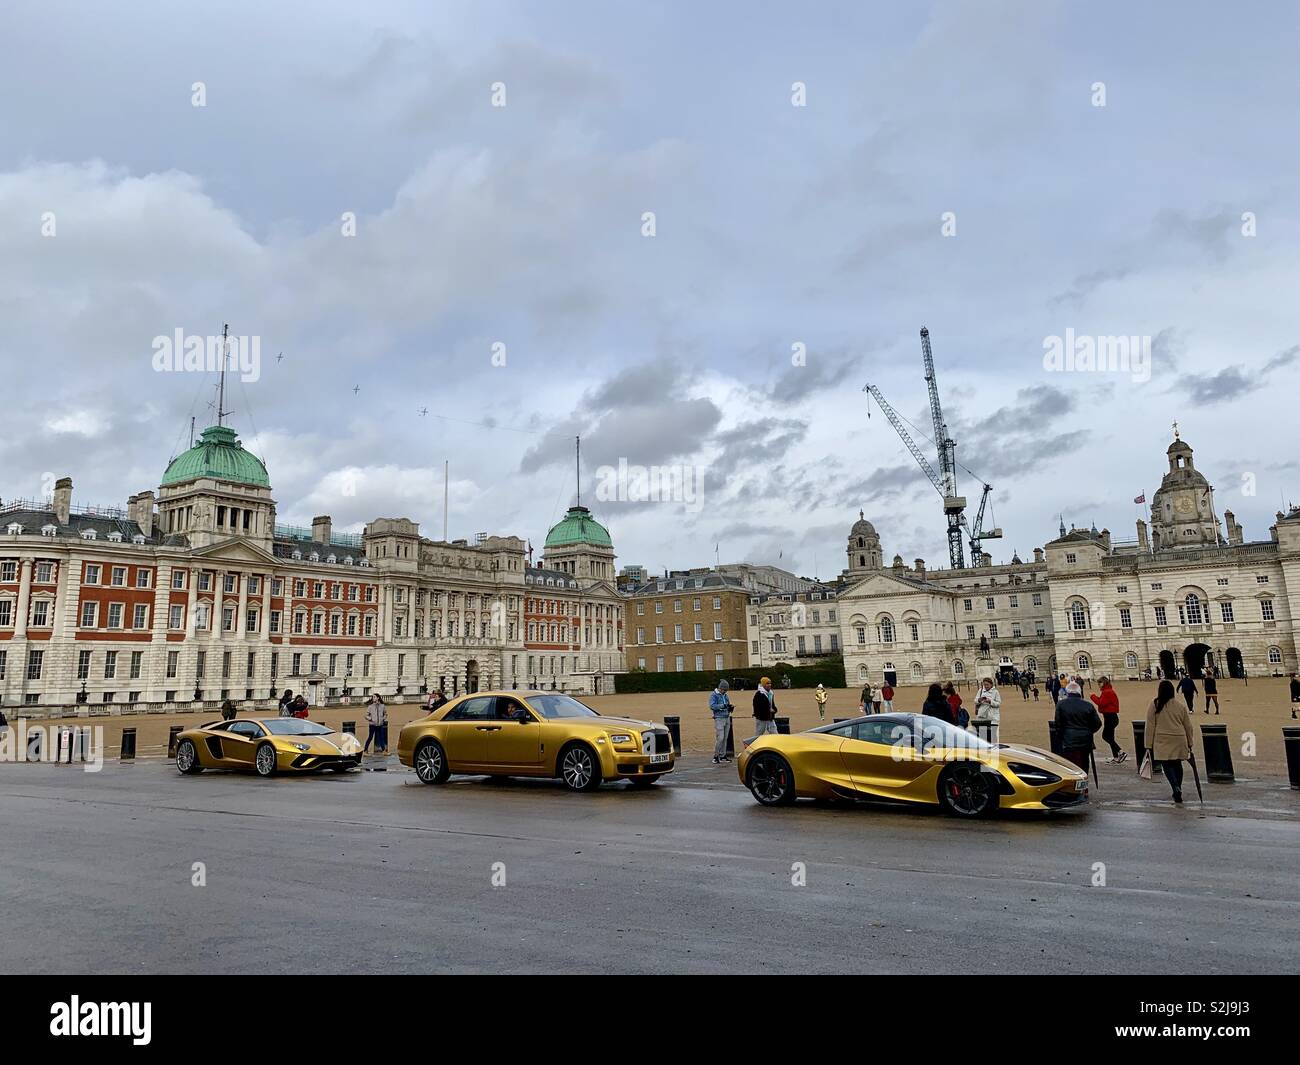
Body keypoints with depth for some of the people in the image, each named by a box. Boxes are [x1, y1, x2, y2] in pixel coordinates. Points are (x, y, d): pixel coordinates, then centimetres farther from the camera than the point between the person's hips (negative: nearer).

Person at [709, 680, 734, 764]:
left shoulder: (726, 695, 17)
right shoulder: (713, 695, -4)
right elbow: (712, 706, -17)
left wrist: (730, 708, -1)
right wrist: (723, 705, -25)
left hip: (727, 718, 7)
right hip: (719, 718, -7)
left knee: (725, 738, 8)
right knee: (720, 738, -11)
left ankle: (722, 755, 17)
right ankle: (715, 756, -3)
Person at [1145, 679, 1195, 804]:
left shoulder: (1154, 705, -6)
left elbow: (1150, 726, -5)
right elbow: (1188, 726, 10)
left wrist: (1149, 745, 1)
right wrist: (1189, 743, 22)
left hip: (1162, 741, -3)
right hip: (1179, 741, 3)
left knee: (1167, 765, 2)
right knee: (1177, 764, 15)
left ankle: (1176, 788, -18)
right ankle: (1178, 791, 22)